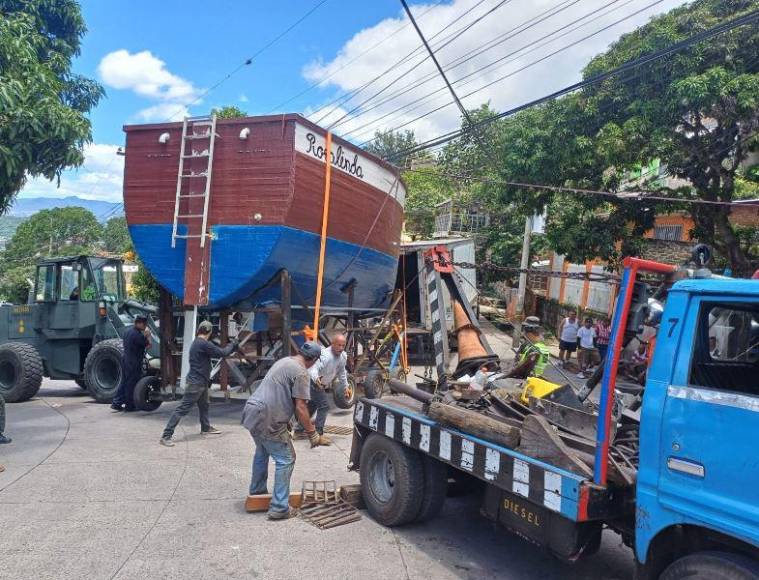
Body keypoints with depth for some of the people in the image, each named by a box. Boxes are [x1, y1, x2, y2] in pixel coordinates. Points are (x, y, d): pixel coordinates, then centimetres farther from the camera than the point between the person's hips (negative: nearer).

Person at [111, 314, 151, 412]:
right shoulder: (138, 335, -19)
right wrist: (148, 336, 0)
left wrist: (144, 336, 12)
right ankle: (129, 406, 8)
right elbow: (148, 345, -14)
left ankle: (116, 403, 16)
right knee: (131, 384, 0)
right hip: (134, 362, -9)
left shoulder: (127, 332, 11)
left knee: (124, 382, 15)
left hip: (125, 359, 9)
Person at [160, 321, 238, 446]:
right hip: (195, 383, -11)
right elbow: (222, 353, -19)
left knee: (204, 405, 25)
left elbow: (215, 353, 19)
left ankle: (206, 428, 42)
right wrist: (233, 344, -3)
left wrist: (231, 348, 15)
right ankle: (166, 436, -6)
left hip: (201, 382, 11)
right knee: (182, 409, -8)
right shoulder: (204, 344, -21)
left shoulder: (197, 343, 11)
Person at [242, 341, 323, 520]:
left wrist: (286, 422, 31)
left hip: (251, 411, 9)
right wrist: (312, 434, -6)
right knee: (285, 460, 1)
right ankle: (279, 508, 4)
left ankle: (256, 491, 44)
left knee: (262, 452, 29)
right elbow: (300, 408, -15)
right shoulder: (301, 373, -12)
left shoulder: (284, 361, 16)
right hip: (267, 420, -9)